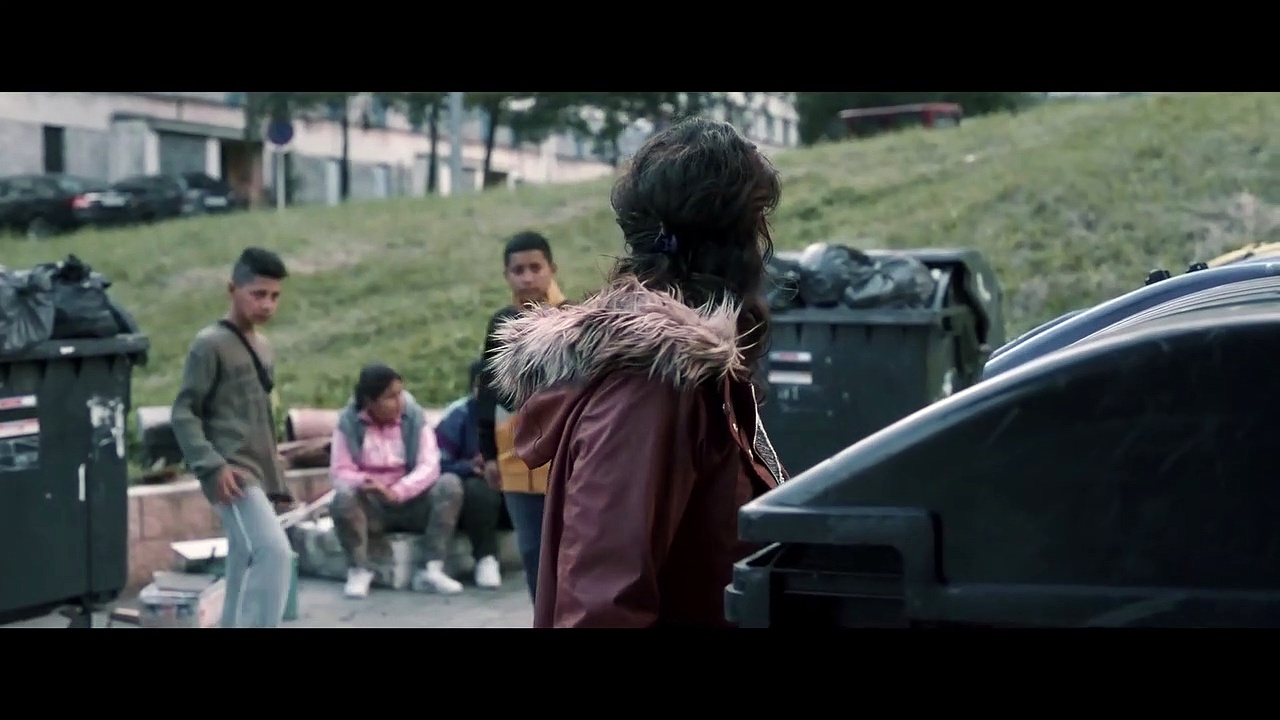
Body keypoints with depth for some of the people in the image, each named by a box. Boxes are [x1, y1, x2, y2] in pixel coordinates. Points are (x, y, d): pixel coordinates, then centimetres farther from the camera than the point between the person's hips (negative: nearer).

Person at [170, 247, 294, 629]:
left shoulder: (263, 347, 18)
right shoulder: (209, 344, -8)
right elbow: (183, 413, -11)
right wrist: (212, 465, -21)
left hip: (260, 475, 9)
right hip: (232, 475, -9)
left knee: (246, 570, 10)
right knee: (275, 553, -22)